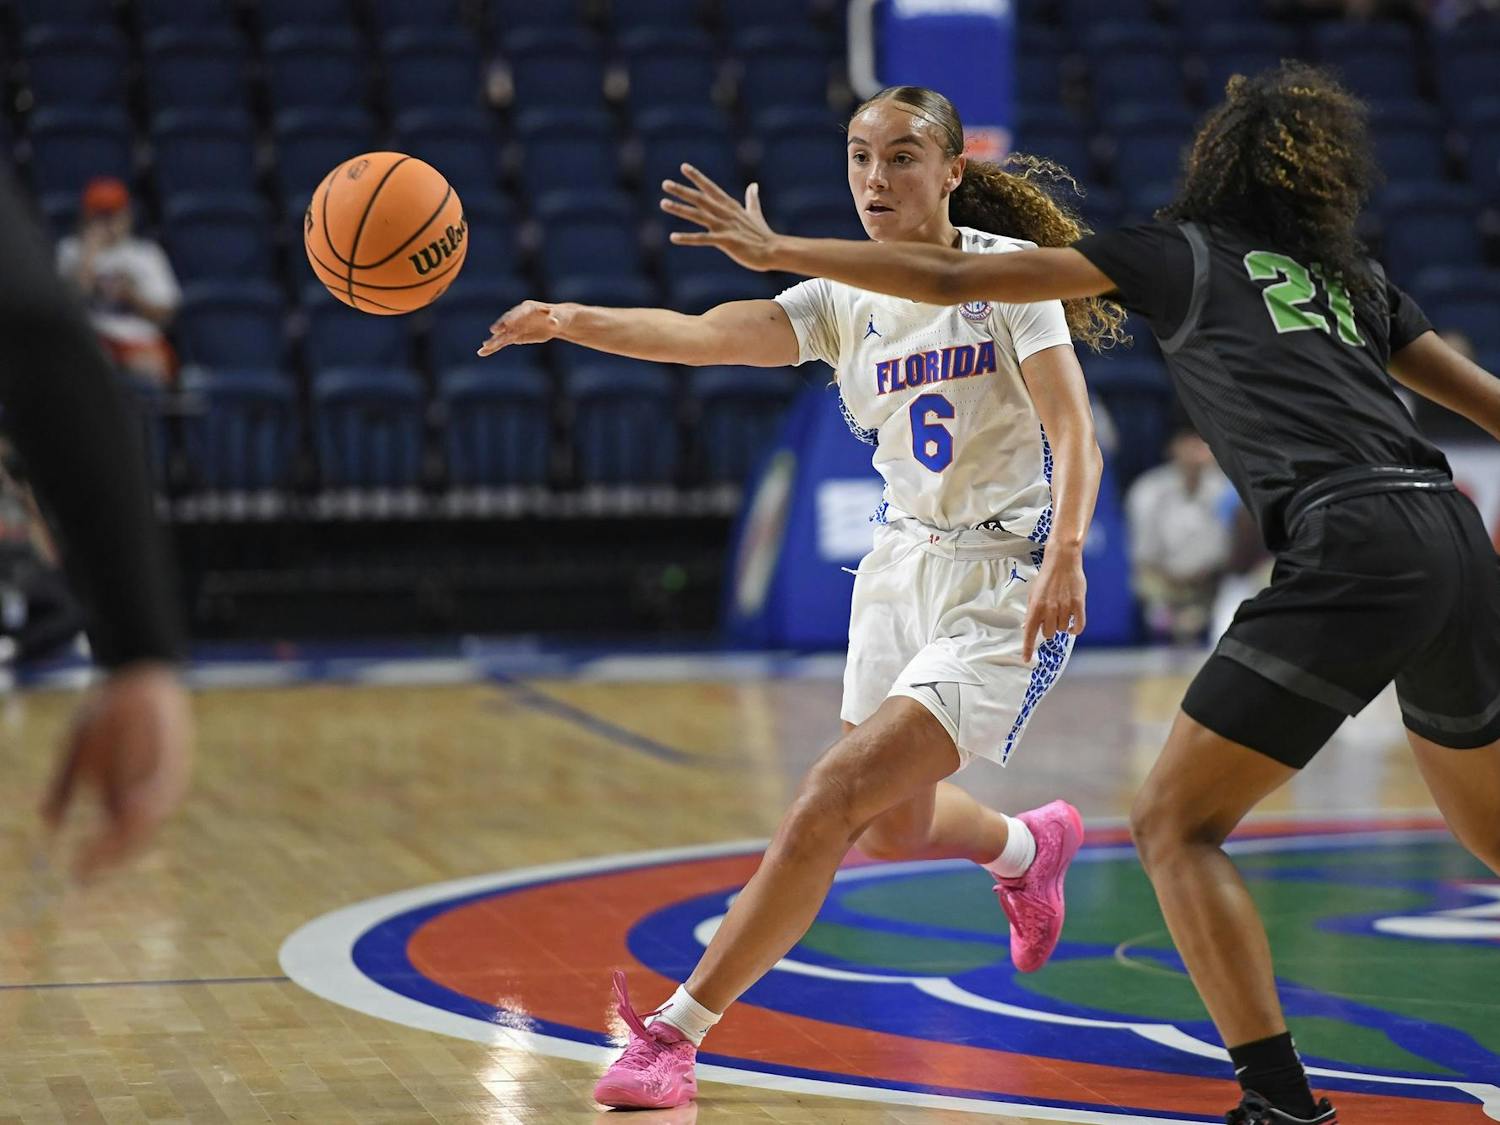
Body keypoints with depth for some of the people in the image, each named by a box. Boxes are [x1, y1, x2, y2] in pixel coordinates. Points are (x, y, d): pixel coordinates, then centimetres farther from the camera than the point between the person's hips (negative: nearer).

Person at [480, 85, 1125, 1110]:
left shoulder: (1005, 271, -9)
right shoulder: (845, 300, 4)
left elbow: (1074, 431, -17)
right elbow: (706, 335, -12)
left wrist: (1065, 551, -34)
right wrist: (571, 321, -28)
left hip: (1007, 586, -7)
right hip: (905, 564, 7)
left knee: (839, 792, -18)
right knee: (892, 826, 20)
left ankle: (676, 1032, -14)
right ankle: (1032, 846, 54)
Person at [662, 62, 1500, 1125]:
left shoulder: (1183, 251, 13)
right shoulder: (1356, 276, 26)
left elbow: (953, 279, 11)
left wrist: (776, 249, 17)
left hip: (1349, 548, -6)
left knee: (1175, 822, 1)